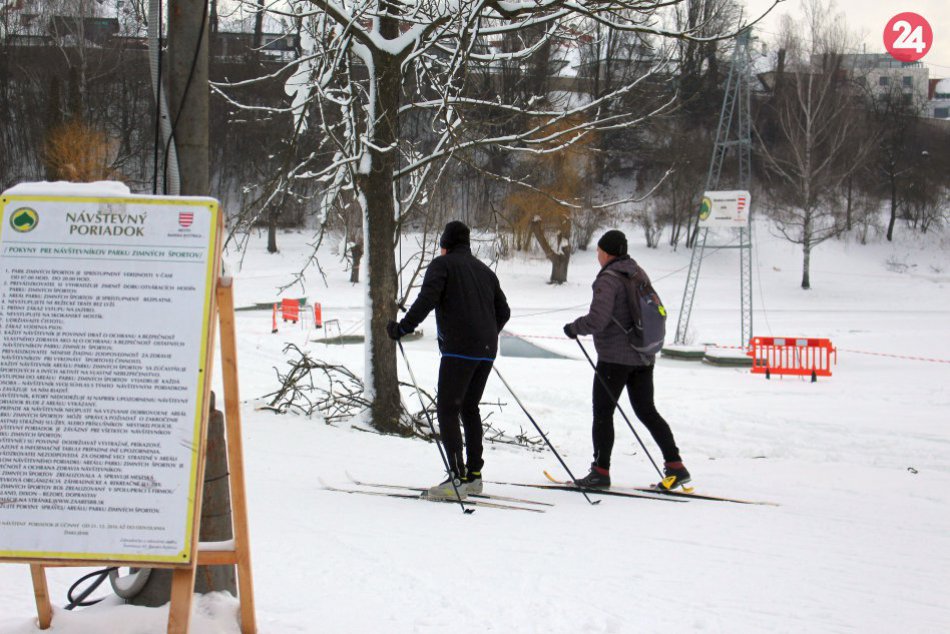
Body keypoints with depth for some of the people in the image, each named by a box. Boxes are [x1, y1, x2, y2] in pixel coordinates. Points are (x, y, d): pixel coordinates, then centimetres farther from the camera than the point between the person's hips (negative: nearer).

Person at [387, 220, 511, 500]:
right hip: (486, 351, 7)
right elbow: (503, 311, 22)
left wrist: (403, 328, -10)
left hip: (458, 349, -7)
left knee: (447, 410, -7)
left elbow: (427, 299, -14)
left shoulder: (442, 264, 2)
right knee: (470, 408, 17)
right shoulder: (484, 270, 21)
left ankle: (458, 478, -15)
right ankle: (474, 474, 16)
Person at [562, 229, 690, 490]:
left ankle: (601, 471, 5)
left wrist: (573, 328, -7)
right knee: (647, 411, 12)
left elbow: (596, 320, -24)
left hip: (614, 358, -8)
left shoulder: (608, 280, -15)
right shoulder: (639, 274, 10)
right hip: (643, 356, 8)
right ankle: (675, 466, 6)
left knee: (602, 413, 3)